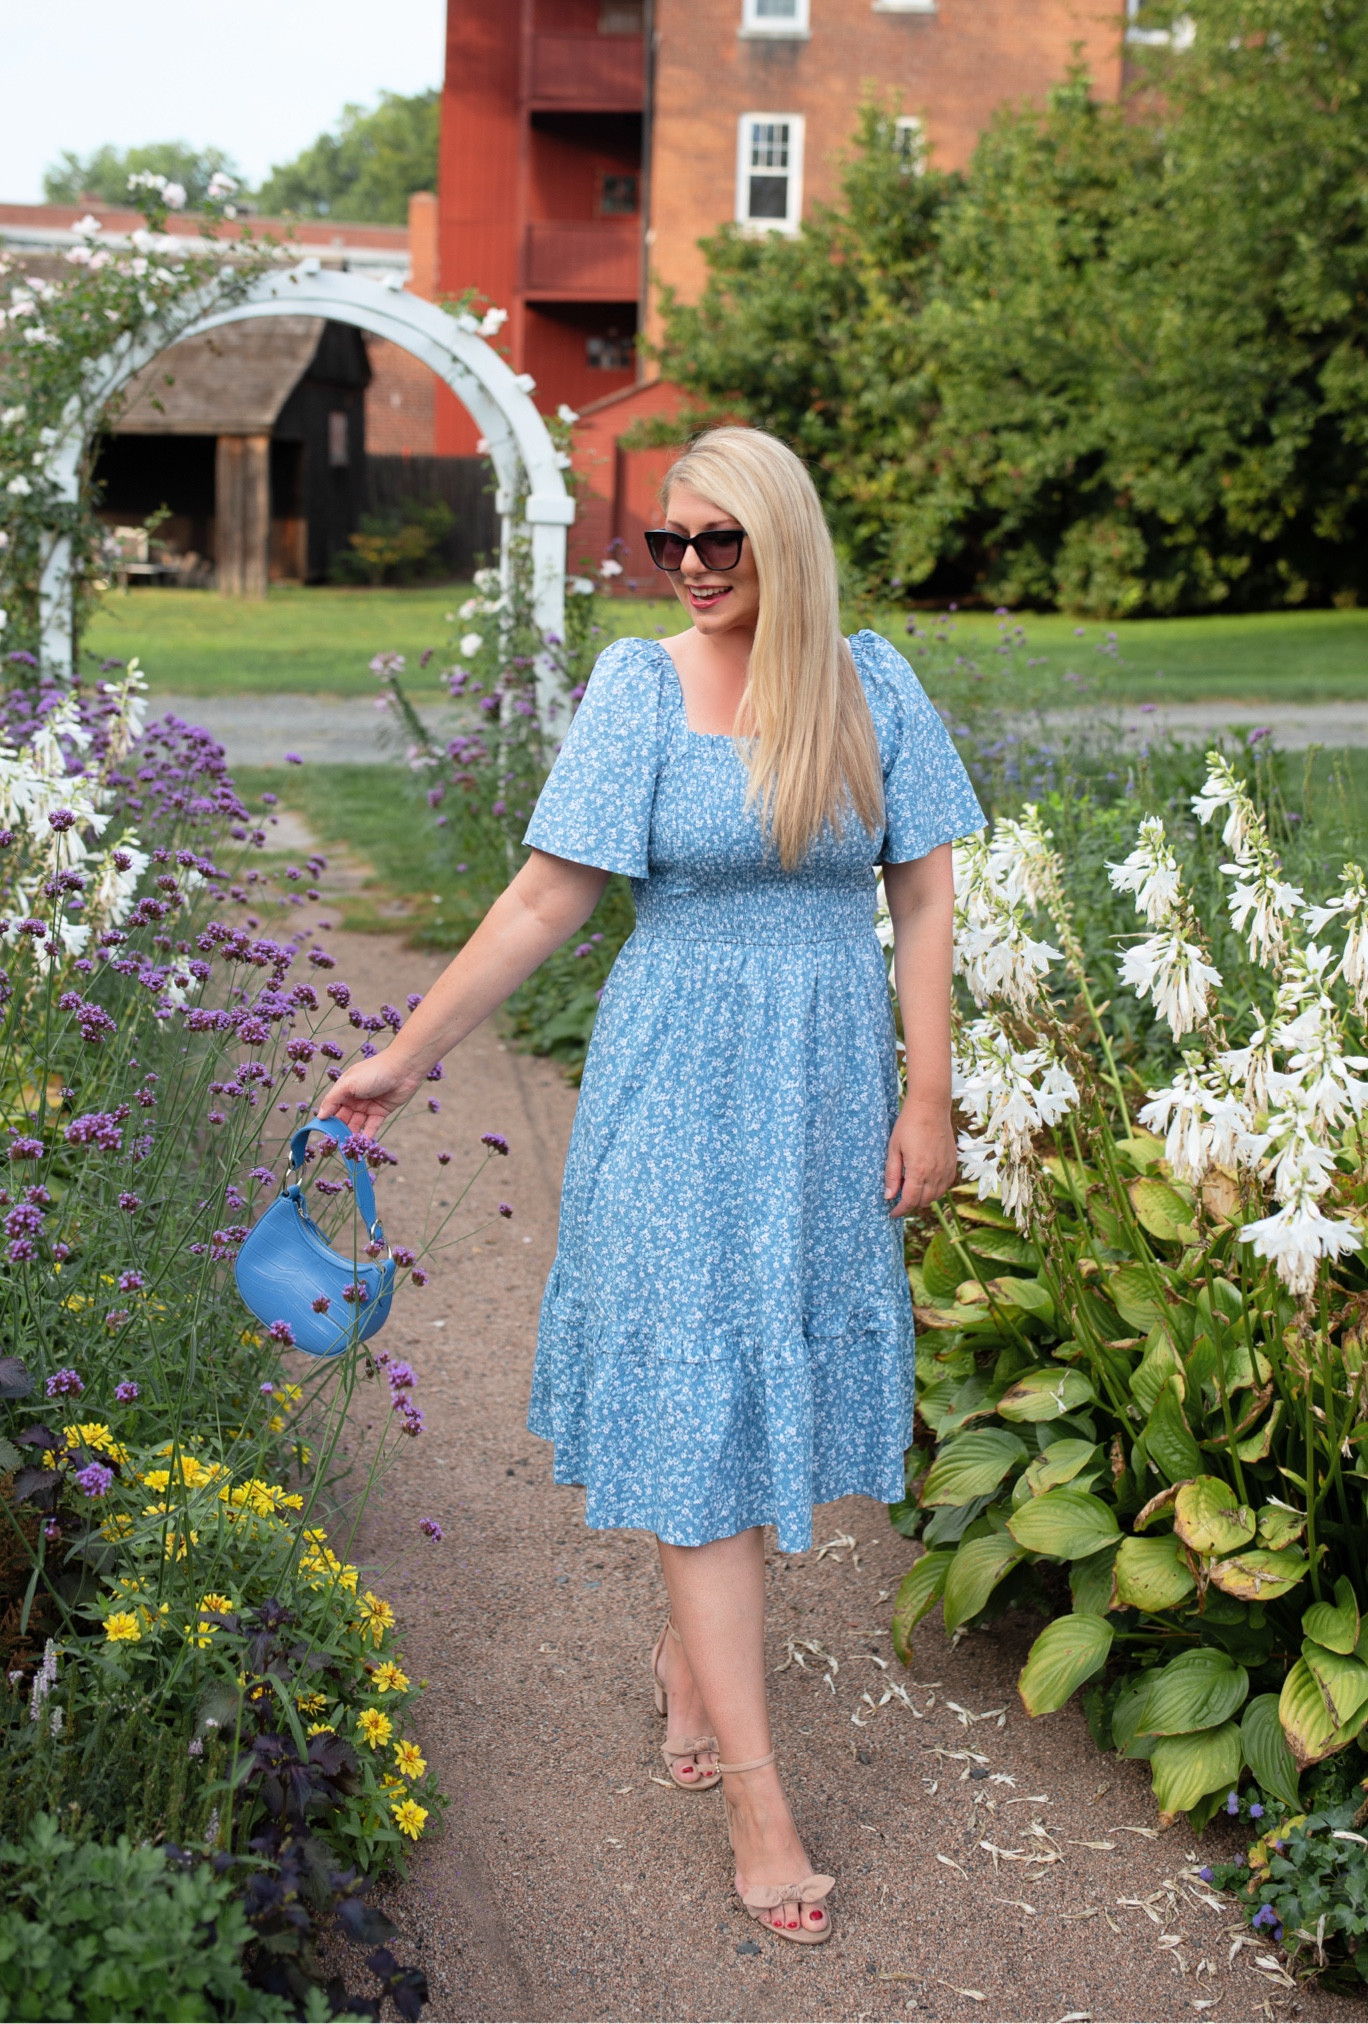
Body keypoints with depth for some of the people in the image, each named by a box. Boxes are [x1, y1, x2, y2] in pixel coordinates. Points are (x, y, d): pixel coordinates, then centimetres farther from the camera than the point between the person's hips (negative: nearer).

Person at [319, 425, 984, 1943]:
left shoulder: (871, 684, 0)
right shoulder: (637, 685, -6)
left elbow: (924, 896, 3)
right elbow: (548, 900, -4)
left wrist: (926, 1096, -1)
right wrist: (405, 1057, -4)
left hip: (830, 1078, 3)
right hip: (682, 1078, -3)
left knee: (772, 1367, 11)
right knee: (698, 1391, -3)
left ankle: (690, 1651, 36)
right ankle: (757, 1795, 2)